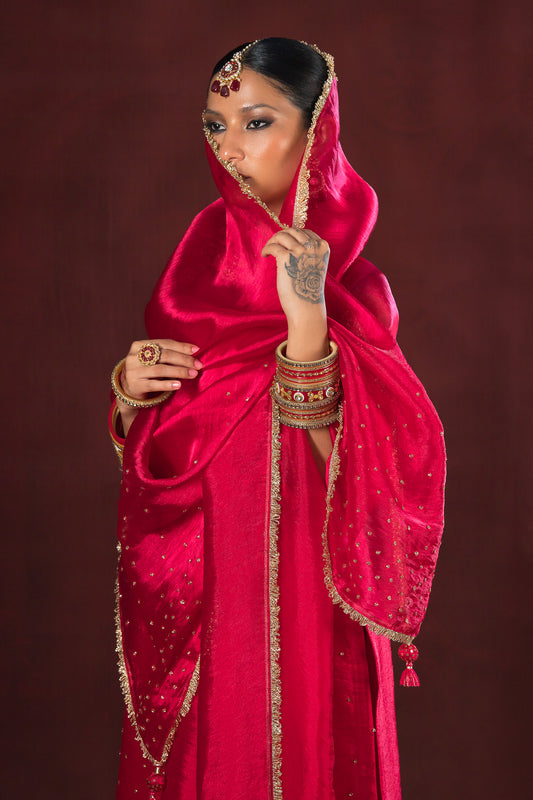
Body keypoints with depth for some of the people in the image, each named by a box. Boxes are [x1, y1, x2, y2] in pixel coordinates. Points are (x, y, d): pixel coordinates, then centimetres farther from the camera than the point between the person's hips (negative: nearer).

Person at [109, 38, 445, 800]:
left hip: (301, 593, -4)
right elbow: (158, 448, 8)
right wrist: (129, 392, -13)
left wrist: (307, 319, -30)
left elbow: (343, 467, -21)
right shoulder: (203, 249, 1)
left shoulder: (352, 286, -12)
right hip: (195, 589, 4)